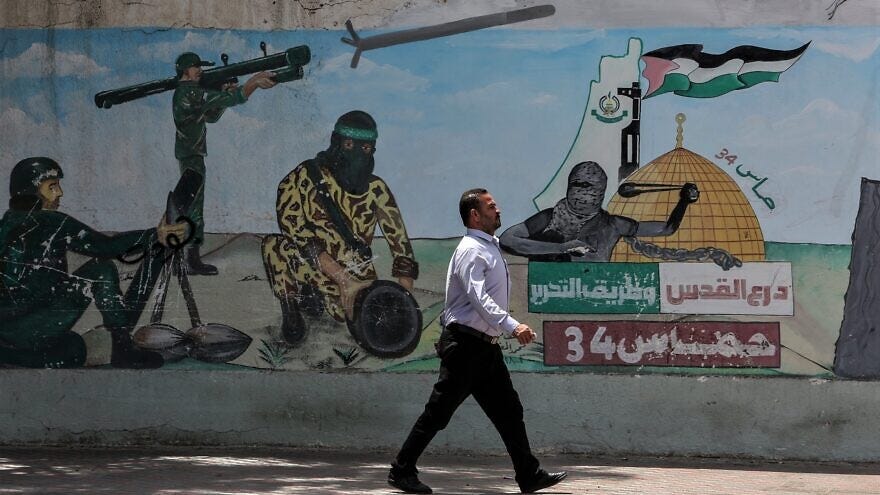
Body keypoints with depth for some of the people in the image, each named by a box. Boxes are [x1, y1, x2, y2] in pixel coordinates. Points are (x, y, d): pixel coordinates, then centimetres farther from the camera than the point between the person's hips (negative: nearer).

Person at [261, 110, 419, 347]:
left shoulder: (376, 190, -1)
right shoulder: (304, 179, -13)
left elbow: (400, 242, 0)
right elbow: (297, 233, -23)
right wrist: (343, 279, -30)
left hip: (355, 274, 4)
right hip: (308, 265, -4)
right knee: (275, 246, -35)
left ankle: (316, 300, 11)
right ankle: (290, 311, -4)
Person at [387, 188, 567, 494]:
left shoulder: (489, 248, 17)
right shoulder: (472, 250, -14)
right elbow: (479, 298, -27)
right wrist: (512, 326, -36)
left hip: (486, 346, 9)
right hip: (465, 345, -9)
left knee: (508, 410, 7)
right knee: (439, 412, -4)